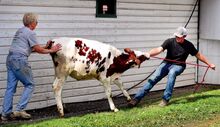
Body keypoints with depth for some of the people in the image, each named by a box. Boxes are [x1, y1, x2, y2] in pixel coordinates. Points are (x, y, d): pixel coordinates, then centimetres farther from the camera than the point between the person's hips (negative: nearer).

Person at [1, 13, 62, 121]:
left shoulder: (20, 31, 22)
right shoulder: (30, 33, -6)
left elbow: (31, 48, 23)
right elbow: (38, 49, -3)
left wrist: (45, 47, 23)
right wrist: (51, 50, 9)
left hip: (10, 58, 9)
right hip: (19, 60, -9)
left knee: (10, 87, 8)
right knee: (29, 85, 2)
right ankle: (19, 110, -5)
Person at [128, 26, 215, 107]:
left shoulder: (189, 45, -3)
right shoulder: (170, 41, -9)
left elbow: (198, 55, 11)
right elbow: (159, 49, -24)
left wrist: (209, 64, 14)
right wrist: (148, 54, -41)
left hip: (178, 66, -1)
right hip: (167, 63, 1)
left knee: (172, 73, -37)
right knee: (153, 78, -20)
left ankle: (165, 99, -34)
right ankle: (137, 98, -19)